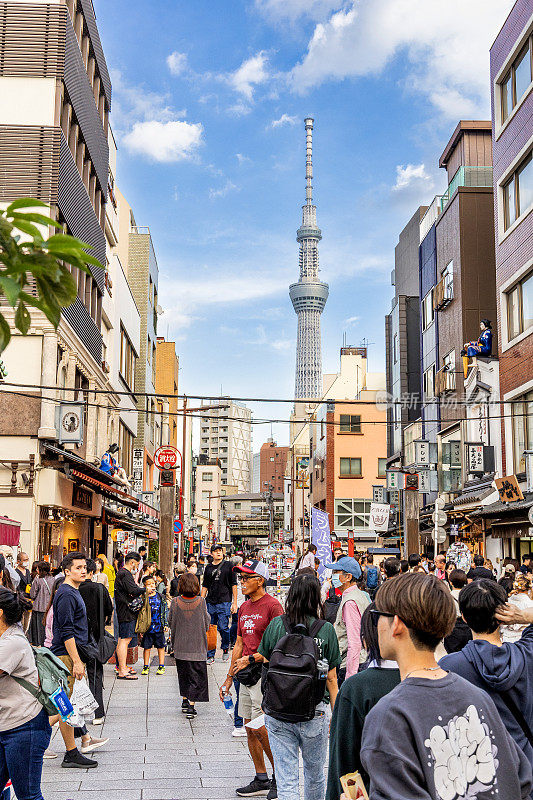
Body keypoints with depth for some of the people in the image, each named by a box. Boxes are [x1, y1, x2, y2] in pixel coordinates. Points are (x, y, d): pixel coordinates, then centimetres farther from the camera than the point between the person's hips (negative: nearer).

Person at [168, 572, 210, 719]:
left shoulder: (175, 602, -9)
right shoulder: (201, 602, -11)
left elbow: (171, 622, 1)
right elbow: (206, 623, -3)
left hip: (180, 646, 2)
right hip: (198, 647, -2)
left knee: (183, 675, 19)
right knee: (196, 677, 4)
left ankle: (185, 701, 29)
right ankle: (191, 707, -2)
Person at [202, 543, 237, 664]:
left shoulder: (228, 566, 2)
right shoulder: (208, 568, 13)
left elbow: (234, 585, 2)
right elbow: (205, 586, 18)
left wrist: (234, 603, -3)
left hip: (224, 602, -4)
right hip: (210, 603, 4)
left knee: (223, 628, -9)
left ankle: (225, 649, 16)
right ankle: (210, 655, 13)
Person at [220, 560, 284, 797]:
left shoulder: (272, 606, -11)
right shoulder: (244, 608, 14)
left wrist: (251, 659, -15)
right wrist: (229, 677, 16)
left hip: (264, 673, -8)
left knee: (258, 727, -10)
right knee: (249, 727, 10)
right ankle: (261, 780, 20)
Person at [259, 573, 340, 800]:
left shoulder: (276, 625, -5)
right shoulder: (326, 630, -7)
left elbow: (265, 661, 6)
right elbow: (331, 678, -3)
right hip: (314, 713, 0)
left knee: (286, 781, 4)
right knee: (315, 775, 22)